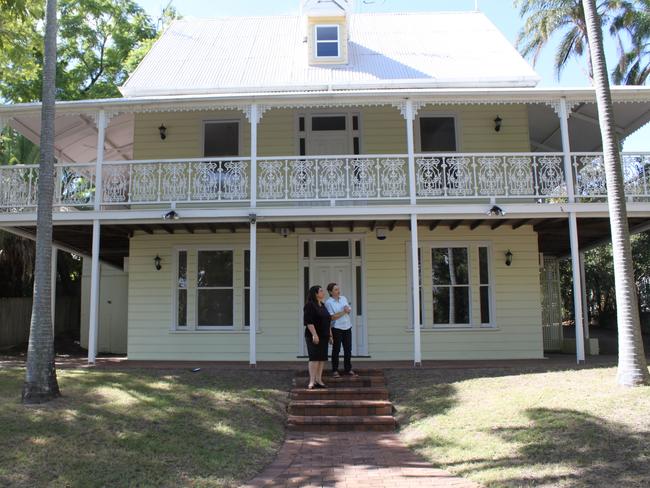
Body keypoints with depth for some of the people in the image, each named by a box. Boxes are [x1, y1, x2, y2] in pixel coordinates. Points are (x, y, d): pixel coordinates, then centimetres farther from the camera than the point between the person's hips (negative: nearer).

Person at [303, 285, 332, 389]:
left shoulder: (322, 305, 16)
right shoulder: (309, 305, -10)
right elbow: (309, 322, -17)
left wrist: (330, 335, 19)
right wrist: (314, 335, -22)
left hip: (324, 336, 8)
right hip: (314, 336, -8)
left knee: (322, 358, 6)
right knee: (314, 358, -9)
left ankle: (319, 380, 12)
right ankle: (312, 381, -7)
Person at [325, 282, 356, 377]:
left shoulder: (343, 298, 9)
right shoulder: (328, 302, -9)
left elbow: (349, 310, 9)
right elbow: (332, 317, -15)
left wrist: (347, 310, -14)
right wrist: (344, 312, -16)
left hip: (347, 327, 5)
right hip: (336, 328, -5)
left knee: (348, 349, 8)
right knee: (336, 350, 1)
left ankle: (348, 369, 18)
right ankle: (335, 371, 9)